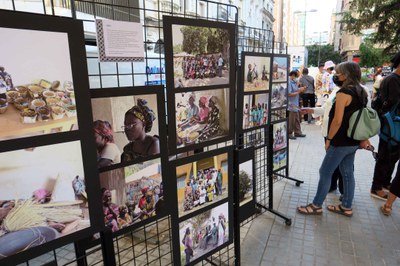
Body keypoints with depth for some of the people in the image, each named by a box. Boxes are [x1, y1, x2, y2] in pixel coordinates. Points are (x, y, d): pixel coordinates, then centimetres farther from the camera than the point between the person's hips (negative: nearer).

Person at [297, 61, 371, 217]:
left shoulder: (344, 92, -19)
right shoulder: (361, 93, 9)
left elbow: (337, 121, -22)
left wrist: (328, 139, -11)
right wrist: (363, 138, 18)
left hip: (341, 142, -9)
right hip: (354, 141, 9)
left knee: (325, 172, 2)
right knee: (347, 173, 15)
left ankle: (316, 205, 14)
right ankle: (346, 207, 27)